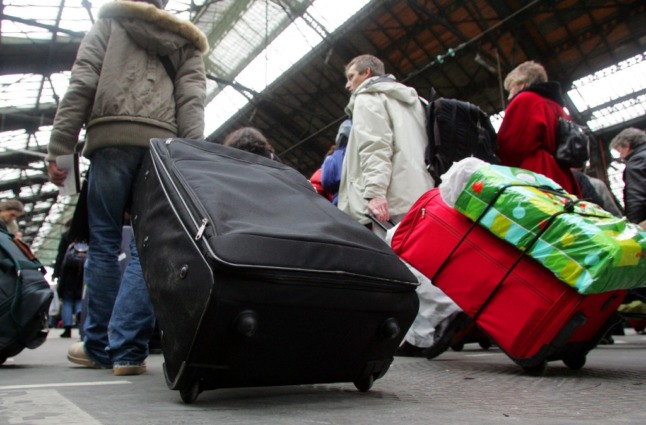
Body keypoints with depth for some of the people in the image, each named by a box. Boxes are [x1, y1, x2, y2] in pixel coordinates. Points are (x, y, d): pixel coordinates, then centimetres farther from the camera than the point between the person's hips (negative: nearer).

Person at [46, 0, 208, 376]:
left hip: (112, 140, -1)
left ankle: (98, 346, 12)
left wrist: (59, 148, 1)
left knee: (104, 242, 5)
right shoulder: (186, 43, 25)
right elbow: (192, 100, 7)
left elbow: (82, 84, 5)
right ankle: (128, 349, -3)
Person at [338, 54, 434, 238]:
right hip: (421, 197, 8)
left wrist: (375, 191, -19)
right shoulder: (410, 99, 35)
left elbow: (374, 145, -9)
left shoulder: (367, 97, 10)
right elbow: (419, 147, 24)